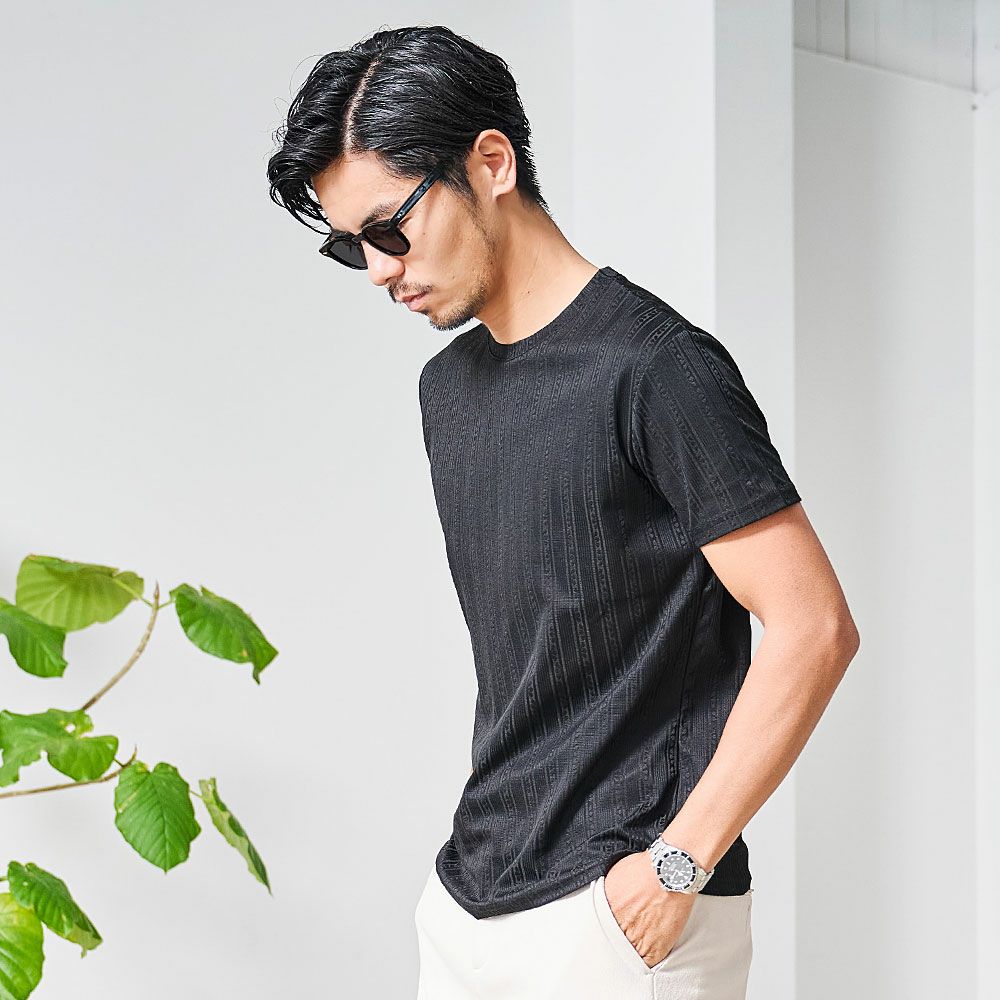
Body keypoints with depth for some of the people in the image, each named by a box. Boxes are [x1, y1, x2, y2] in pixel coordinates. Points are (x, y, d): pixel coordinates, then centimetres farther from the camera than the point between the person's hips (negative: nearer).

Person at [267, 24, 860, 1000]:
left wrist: (678, 863, -16)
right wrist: (486, 832, 10)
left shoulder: (656, 367, -13)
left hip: (618, 910, -7)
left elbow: (814, 628, -15)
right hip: (469, 895, 7)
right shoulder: (447, 386, 11)